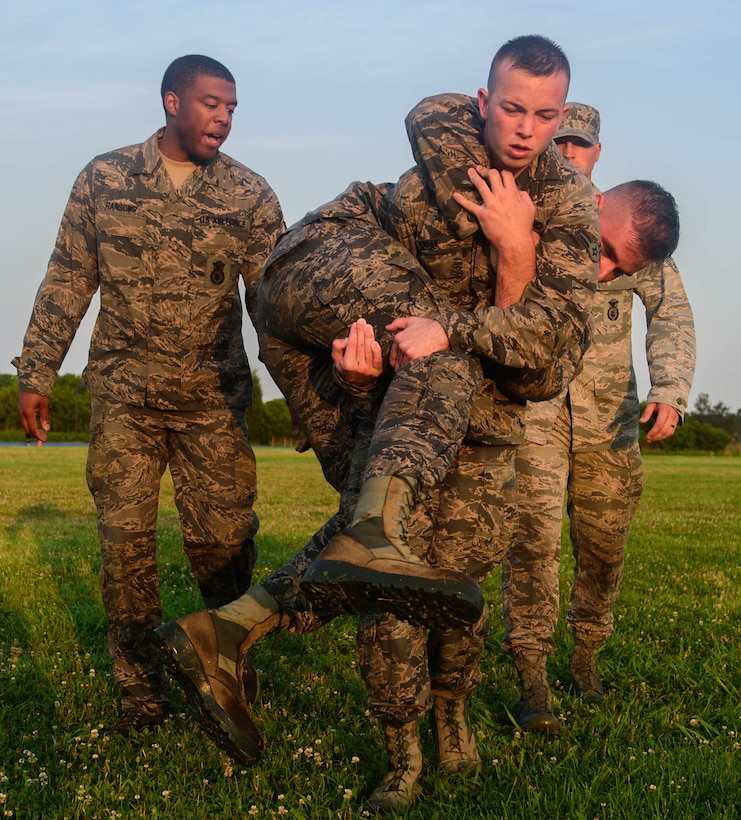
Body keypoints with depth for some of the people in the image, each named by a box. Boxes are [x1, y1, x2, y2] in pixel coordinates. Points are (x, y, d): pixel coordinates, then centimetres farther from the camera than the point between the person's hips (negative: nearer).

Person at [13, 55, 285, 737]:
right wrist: (36, 374, 5)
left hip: (213, 398, 0)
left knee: (222, 541, -1)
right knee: (124, 542, 0)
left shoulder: (249, 193, 0)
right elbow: (67, 283, 7)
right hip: (122, 396, 1)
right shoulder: (103, 179, 2)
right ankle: (142, 693, 12)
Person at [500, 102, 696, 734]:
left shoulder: (641, 236, 0)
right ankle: (532, 682, -8)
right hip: (531, 401, -3)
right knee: (534, 534, -14)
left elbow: (671, 314, -5)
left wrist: (670, 390, -21)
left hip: (607, 410, 3)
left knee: (605, 543, 9)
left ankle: (585, 657, 31)